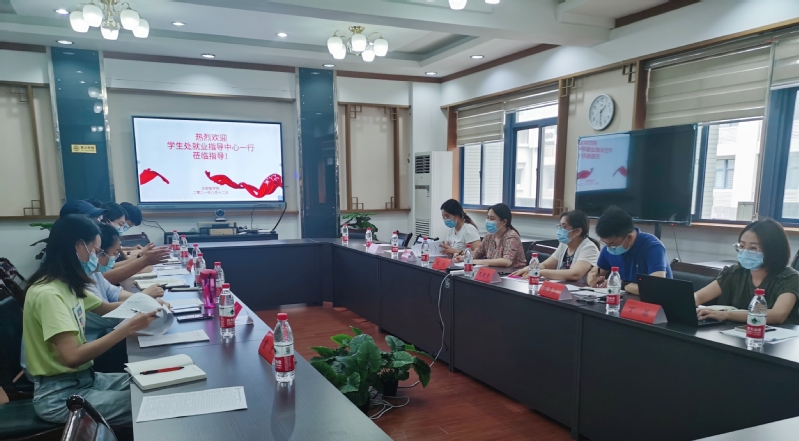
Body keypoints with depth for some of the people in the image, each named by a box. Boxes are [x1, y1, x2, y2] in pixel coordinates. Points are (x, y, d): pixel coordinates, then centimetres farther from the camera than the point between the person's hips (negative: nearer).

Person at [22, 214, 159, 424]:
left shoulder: (68, 285, 4)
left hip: (84, 377, 9)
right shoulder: (48, 294, -24)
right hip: (59, 393, -9)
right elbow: (72, 357, -31)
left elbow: (106, 307, 19)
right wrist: (129, 327, -29)